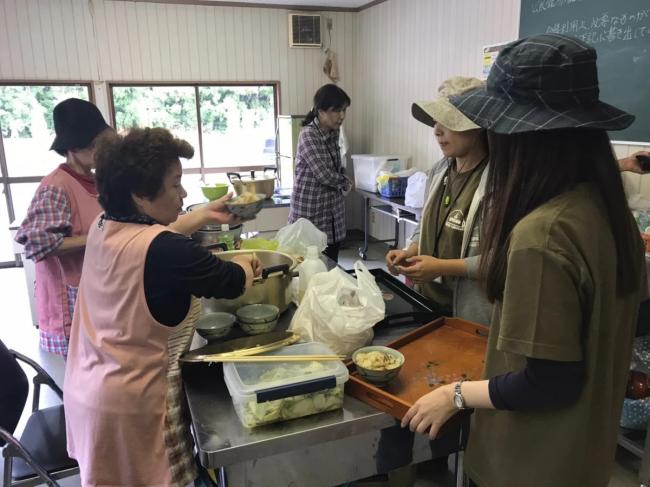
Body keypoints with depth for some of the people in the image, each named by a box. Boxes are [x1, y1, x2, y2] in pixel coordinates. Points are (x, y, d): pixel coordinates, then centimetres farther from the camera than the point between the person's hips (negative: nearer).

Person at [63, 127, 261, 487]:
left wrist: (205, 215, 19)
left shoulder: (104, 227, -3)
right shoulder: (166, 251, -29)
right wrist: (244, 264, 5)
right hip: (129, 401, -8)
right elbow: (233, 282, -16)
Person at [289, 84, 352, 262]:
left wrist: (342, 182, 2)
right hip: (311, 214, -7)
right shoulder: (308, 134, -15)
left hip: (333, 214, 7)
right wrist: (345, 182, -2)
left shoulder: (334, 133, 8)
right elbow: (323, 174, -20)